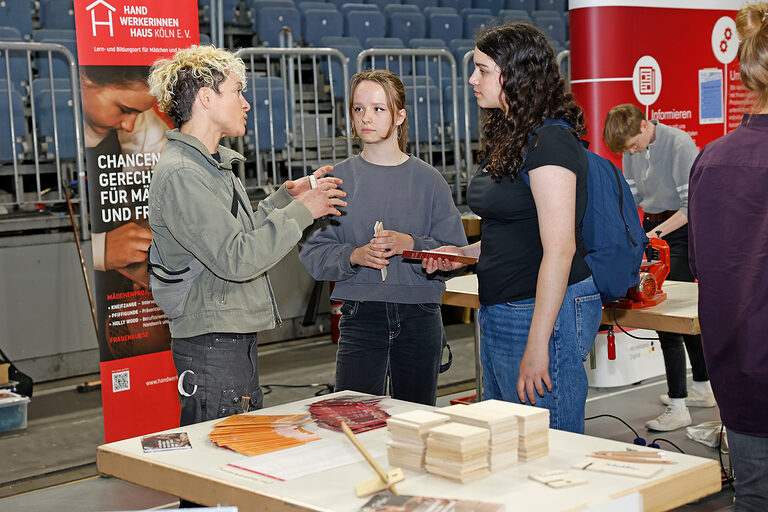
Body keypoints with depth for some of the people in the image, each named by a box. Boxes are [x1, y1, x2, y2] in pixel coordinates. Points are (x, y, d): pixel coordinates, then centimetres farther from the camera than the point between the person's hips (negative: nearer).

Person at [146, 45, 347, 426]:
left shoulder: (212, 165, 15)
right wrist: (299, 211, -15)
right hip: (211, 347, -10)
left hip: (238, 340, 10)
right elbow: (236, 259, -23)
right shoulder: (179, 174, -18)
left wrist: (285, 195, 13)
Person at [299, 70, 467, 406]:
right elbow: (313, 252, 1)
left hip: (420, 316, 1)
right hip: (361, 317, -1)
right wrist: (354, 255, -16)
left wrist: (411, 245, -15)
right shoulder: (340, 178, 4)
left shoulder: (428, 180, 4)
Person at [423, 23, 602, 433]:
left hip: (545, 310, -10)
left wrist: (537, 345, -23)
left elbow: (559, 249, -21)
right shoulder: (507, 139, 14)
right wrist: (465, 254, 9)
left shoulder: (550, 142, -16)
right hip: (499, 313, 10)